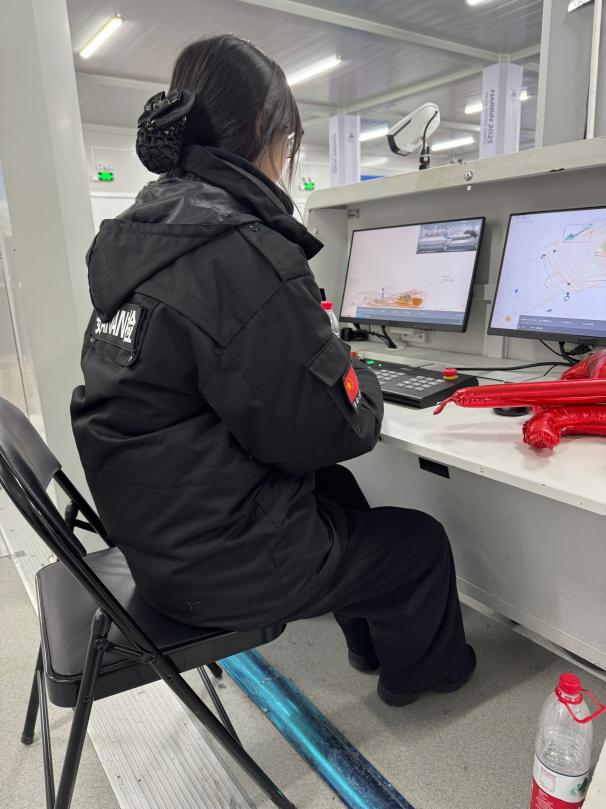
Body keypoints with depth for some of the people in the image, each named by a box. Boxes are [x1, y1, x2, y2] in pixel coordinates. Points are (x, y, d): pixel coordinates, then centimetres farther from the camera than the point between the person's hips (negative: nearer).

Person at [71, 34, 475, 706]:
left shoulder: (137, 234, 2)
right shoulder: (241, 252, -27)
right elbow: (326, 430, -23)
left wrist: (317, 347, 8)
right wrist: (361, 382, -2)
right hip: (218, 563, -9)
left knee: (334, 487, 30)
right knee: (422, 542, 13)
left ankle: (370, 638, 49)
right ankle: (418, 665, 44)